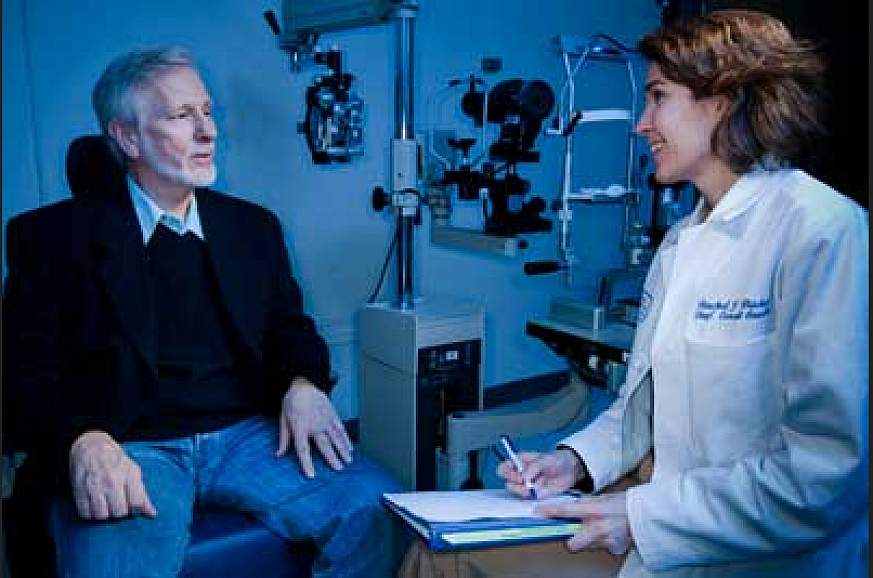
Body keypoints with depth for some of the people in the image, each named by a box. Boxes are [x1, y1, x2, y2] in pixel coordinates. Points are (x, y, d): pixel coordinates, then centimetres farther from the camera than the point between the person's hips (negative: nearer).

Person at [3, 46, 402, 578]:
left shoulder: (254, 226, 17)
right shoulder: (55, 235, 5)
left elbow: (290, 326, 17)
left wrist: (303, 383, -6)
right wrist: (82, 443, -21)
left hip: (248, 434, 3)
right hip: (129, 450, -3)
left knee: (376, 509, -19)